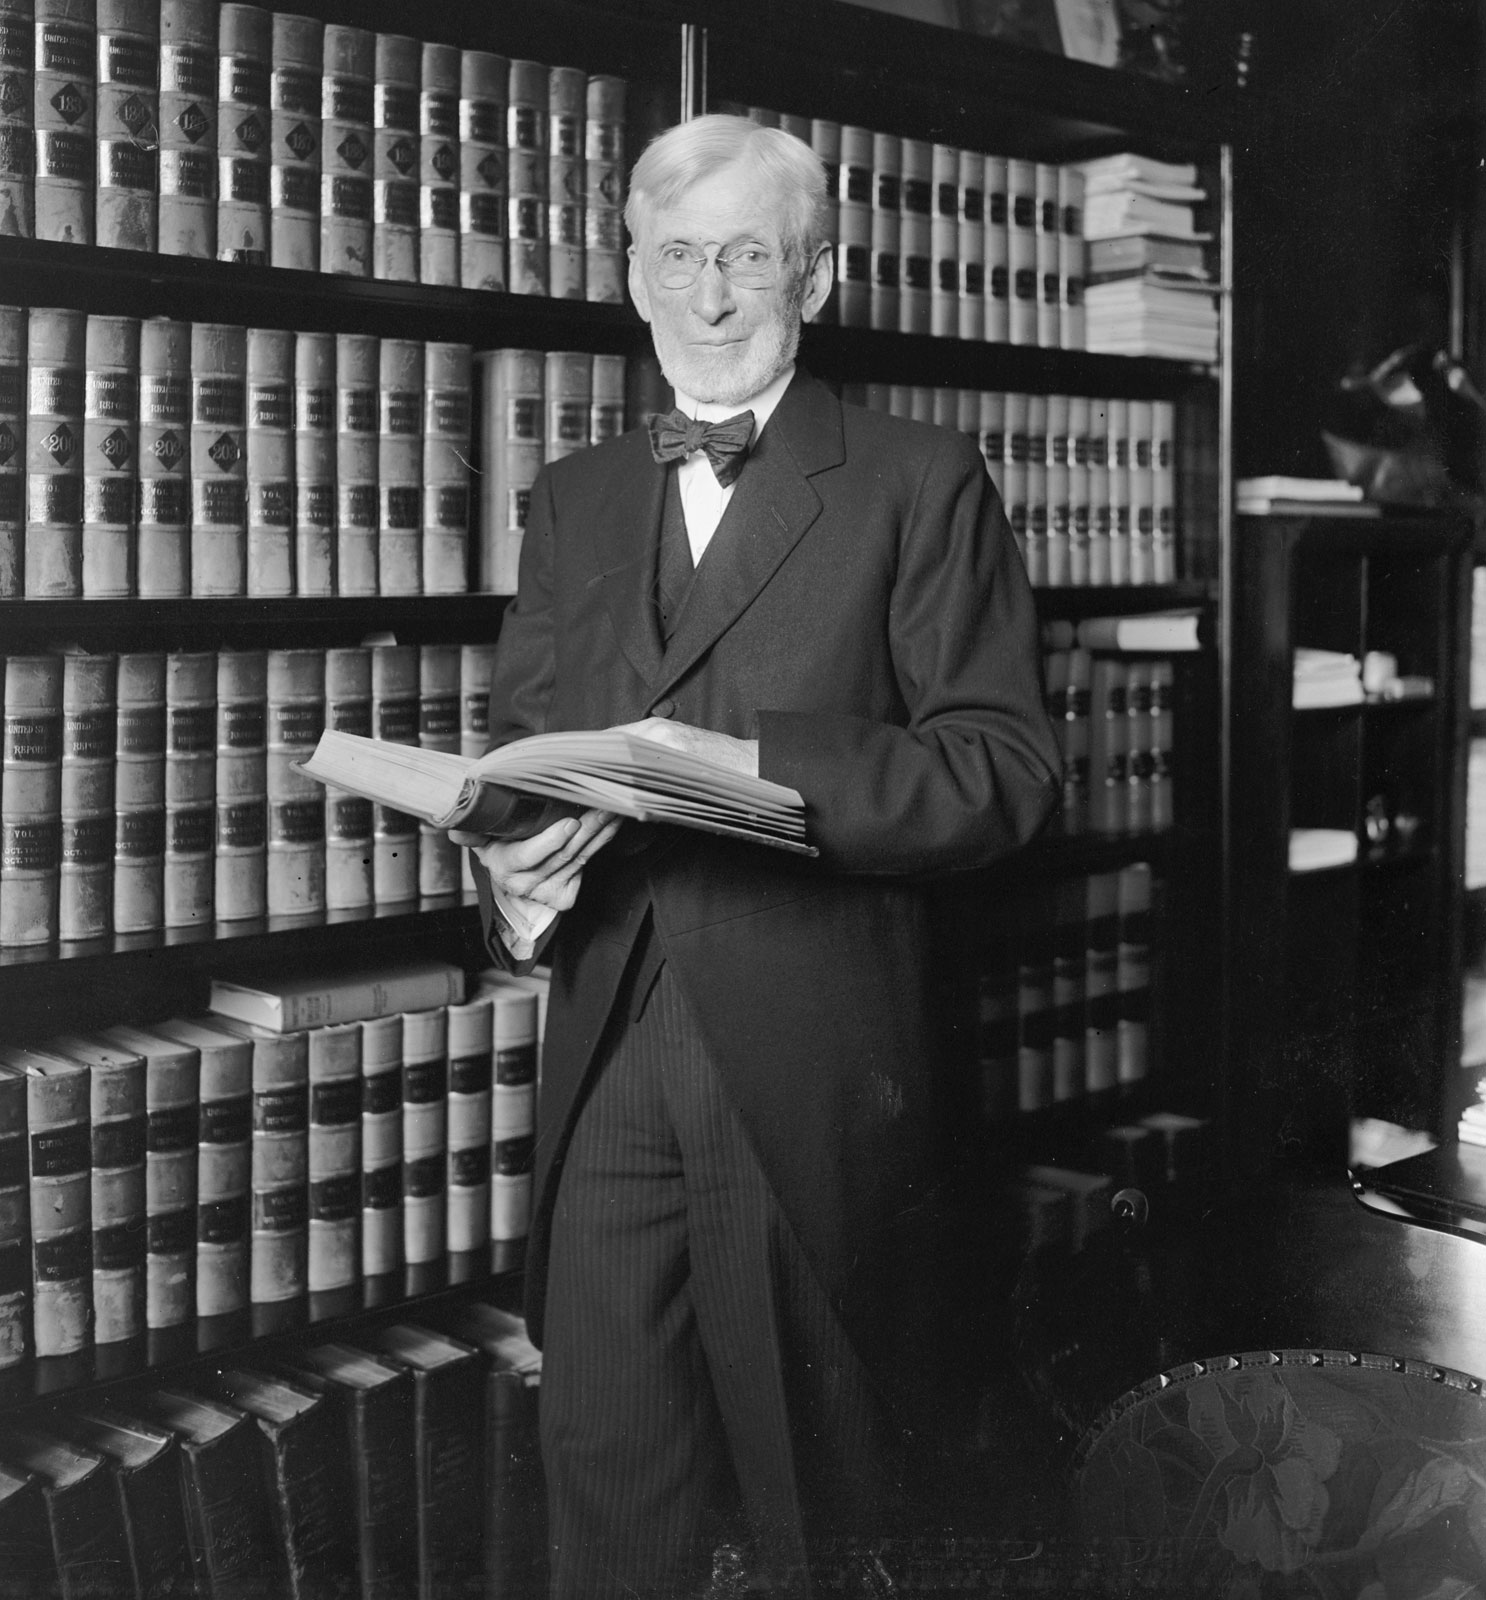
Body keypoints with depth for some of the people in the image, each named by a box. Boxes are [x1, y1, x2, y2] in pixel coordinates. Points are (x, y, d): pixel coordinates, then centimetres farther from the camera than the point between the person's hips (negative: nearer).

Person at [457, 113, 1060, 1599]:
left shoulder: (918, 483, -1)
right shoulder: (573, 499, 14)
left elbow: (1001, 762, -8)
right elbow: (514, 737, 14)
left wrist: (755, 765, -21)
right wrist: (514, 854, -9)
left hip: (808, 1065, -3)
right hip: (608, 1051, 4)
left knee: (809, 1455, 10)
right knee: (599, 1448, 6)